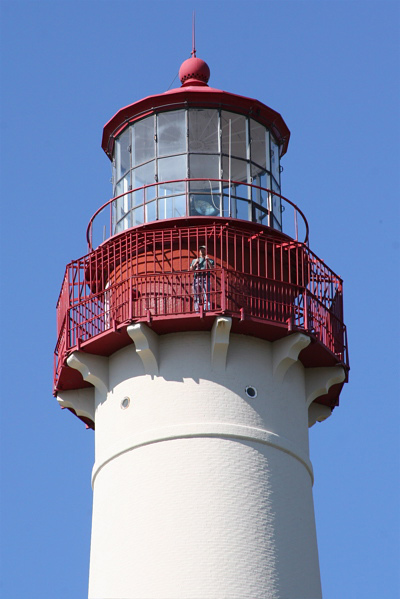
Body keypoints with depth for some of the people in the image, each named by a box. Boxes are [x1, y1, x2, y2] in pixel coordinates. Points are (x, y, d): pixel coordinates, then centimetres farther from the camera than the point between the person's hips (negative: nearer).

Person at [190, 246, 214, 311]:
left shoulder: (210, 260, 16)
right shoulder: (194, 260, 24)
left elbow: (212, 268, 1)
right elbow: (191, 269, 13)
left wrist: (208, 261, -11)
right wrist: (195, 263, -3)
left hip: (205, 279, -3)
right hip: (196, 278, 3)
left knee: (206, 296, -13)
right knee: (196, 297, -1)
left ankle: (207, 310, -19)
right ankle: (197, 311, 0)